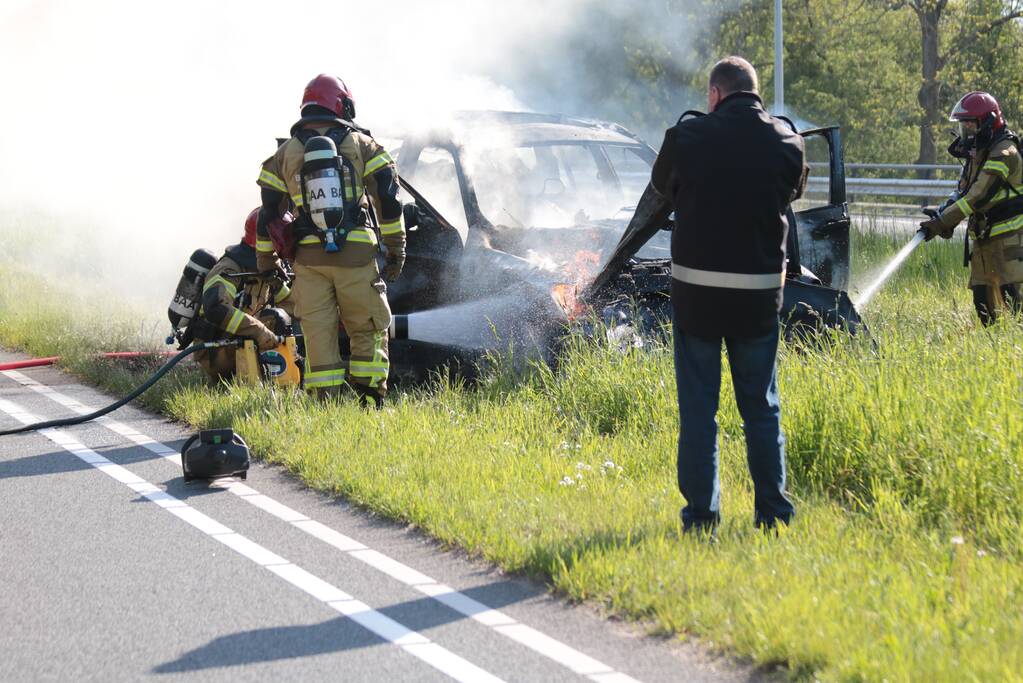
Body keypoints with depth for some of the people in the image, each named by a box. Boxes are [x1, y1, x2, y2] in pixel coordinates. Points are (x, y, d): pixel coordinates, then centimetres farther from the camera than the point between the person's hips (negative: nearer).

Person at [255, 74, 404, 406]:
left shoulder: (285, 154, 11)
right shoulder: (362, 145, 6)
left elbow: (268, 212, 11)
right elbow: (388, 199, 1)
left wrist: (265, 260, 20)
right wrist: (396, 249, 7)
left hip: (309, 257, 1)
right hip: (356, 254, -1)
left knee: (318, 331, 6)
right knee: (368, 329, 8)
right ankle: (371, 400, 3)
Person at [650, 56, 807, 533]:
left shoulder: (687, 138, -9)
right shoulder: (786, 143, -4)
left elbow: (662, 187, 9)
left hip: (696, 291, -2)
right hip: (760, 293, 2)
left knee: (697, 408, 6)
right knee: (762, 407, 13)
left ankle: (701, 516, 6)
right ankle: (773, 514, 14)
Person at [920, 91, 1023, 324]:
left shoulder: (1003, 154, -17)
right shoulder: (976, 152, 13)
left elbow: (978, 197, -23)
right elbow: (963, 191, 14)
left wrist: (941, 223, -24)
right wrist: (943, 214, -6)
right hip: (982, 235, 9)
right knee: (983, 298, 7)